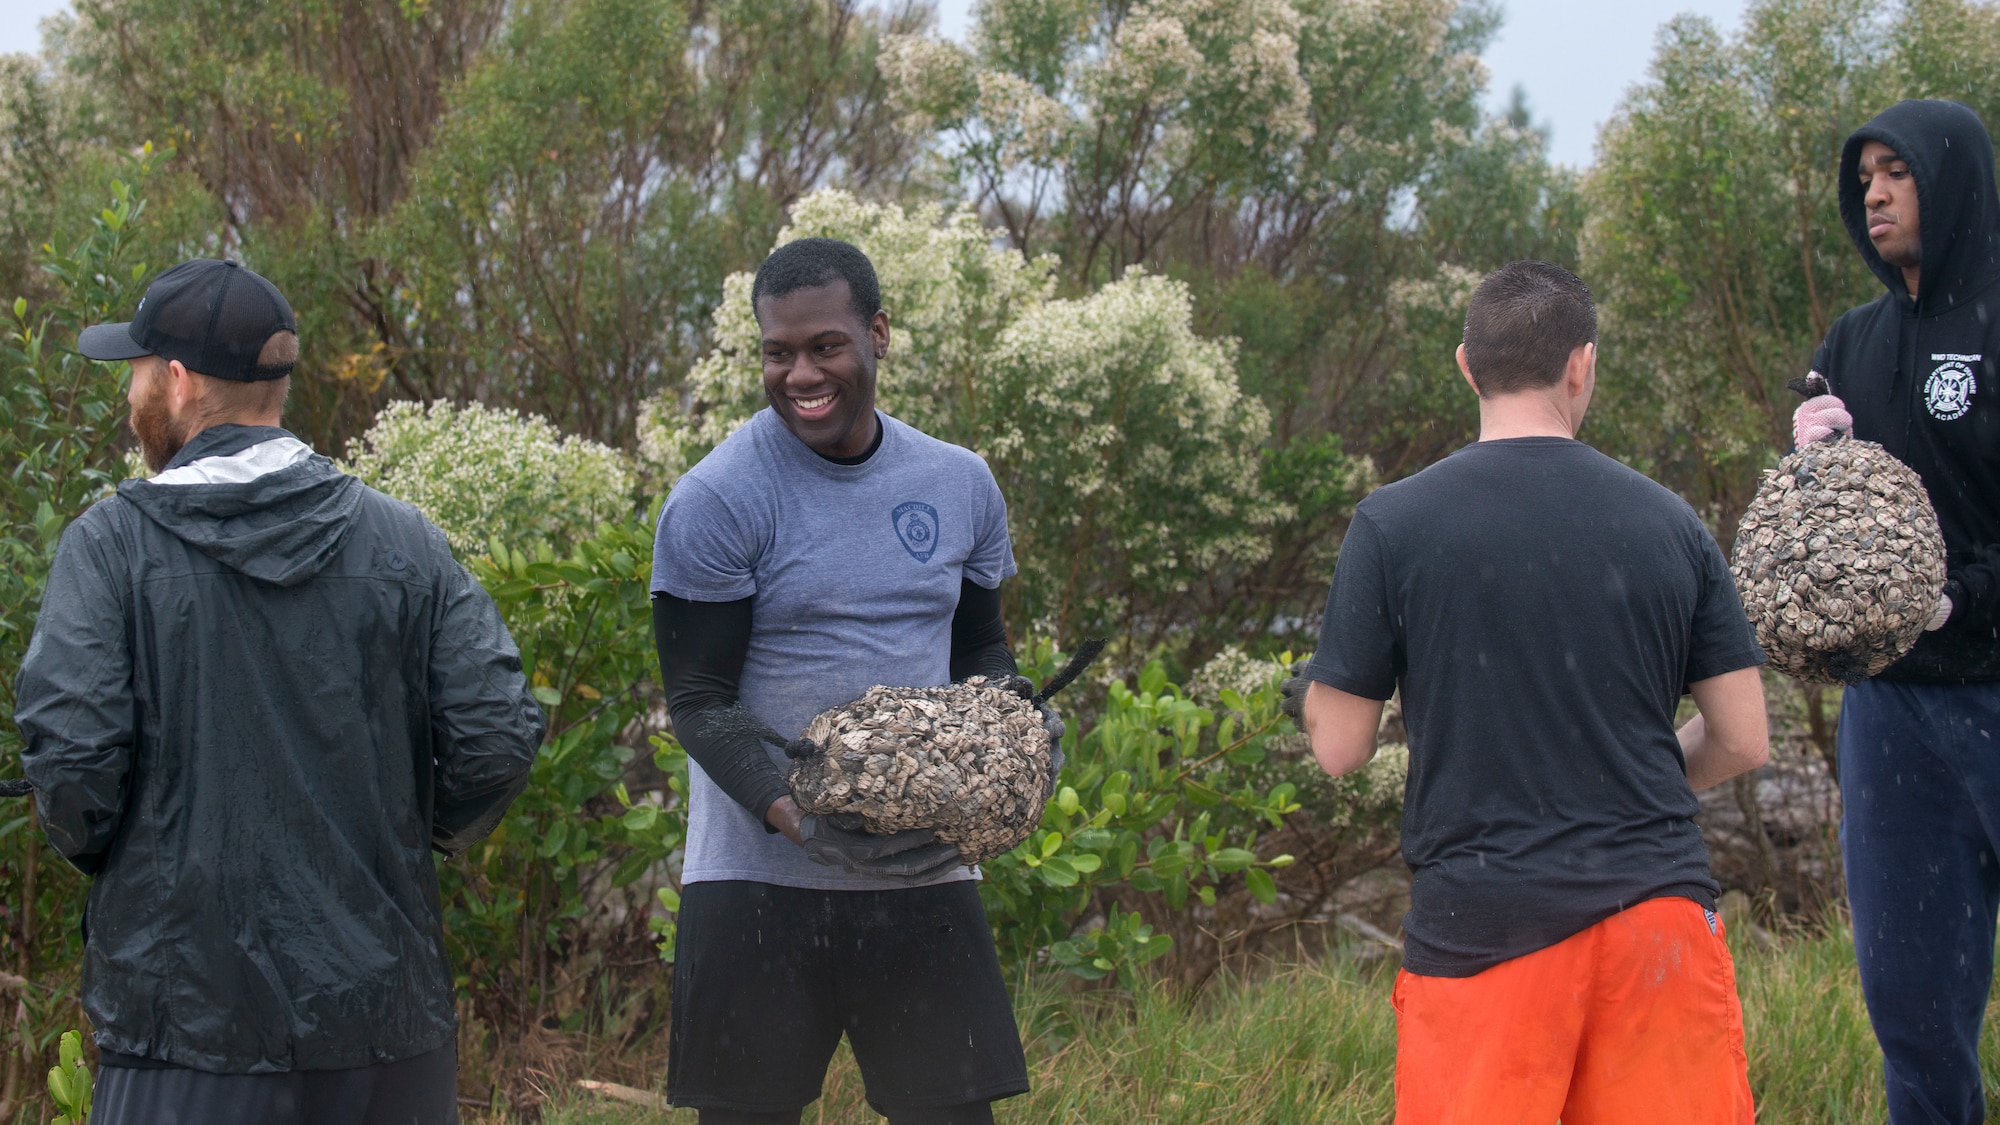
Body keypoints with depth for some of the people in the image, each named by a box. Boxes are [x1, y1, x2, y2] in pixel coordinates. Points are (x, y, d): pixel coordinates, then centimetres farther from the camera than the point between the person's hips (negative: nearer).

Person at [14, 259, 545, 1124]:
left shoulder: (113, 544, -6)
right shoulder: (404, 542, 2)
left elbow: (69, 752, -14)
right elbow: (498, 736, -4)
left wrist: (98, 854, 6)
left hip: (191, 1015, -3)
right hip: (385, 1008, 3)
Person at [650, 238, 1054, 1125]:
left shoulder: (962, 485, 8)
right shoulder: (716, 501, -8)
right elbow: (697, 699, -8)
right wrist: (794, 817, -24)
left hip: (923, 865, 4)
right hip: (758, 876, -3)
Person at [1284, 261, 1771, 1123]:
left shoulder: (1393, 524, -3)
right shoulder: (1669, 523, 3)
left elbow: (1342, 749, -1)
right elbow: (1743, 742, 5)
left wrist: (1307, 694, 21)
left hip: (1482, 930, -2)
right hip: (1659, 909, 2)